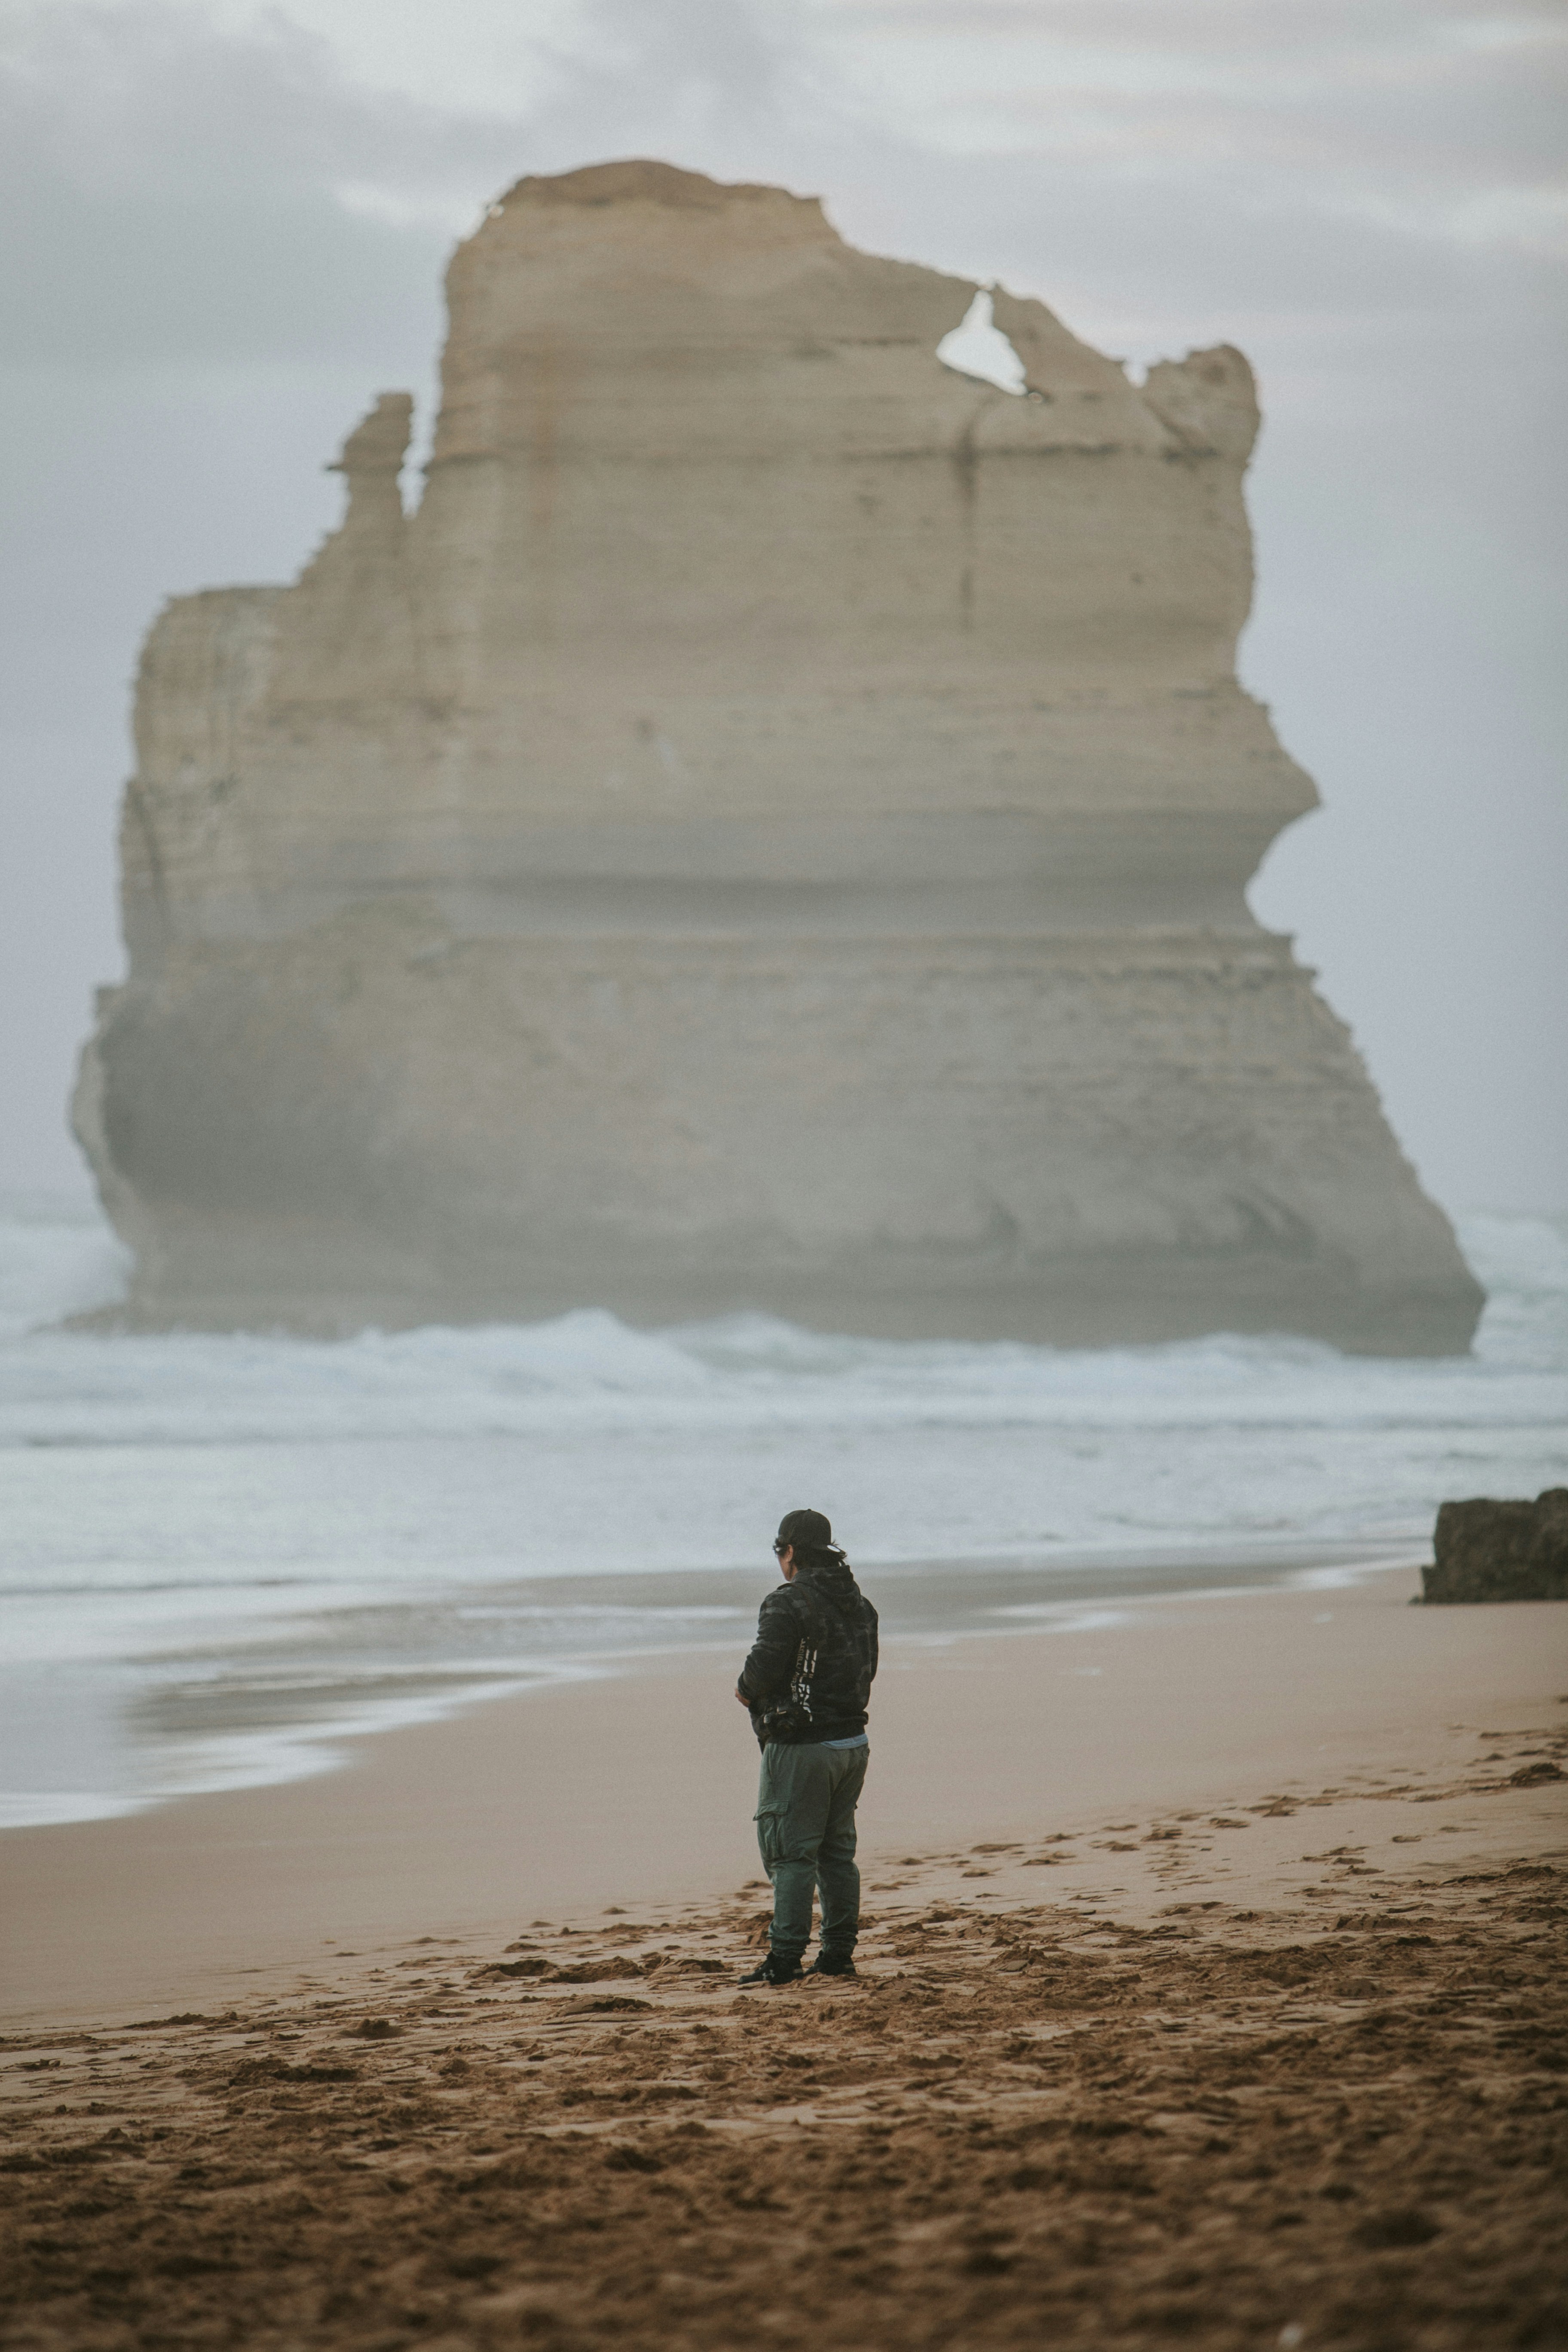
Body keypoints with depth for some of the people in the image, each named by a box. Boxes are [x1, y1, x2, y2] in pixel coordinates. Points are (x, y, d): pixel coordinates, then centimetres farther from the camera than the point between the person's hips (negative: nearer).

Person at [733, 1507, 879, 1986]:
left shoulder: (789, 1604, -16)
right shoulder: (858, 1604, 10)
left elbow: (763, 1672, -22)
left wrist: (746, 1690, 0)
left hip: (802, 1748, -8)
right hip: (853, 1741, 8)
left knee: (791, 1852, -4)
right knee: (836, 1851, 15)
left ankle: (785, 1960, -5)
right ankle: (839, 1954, 17)